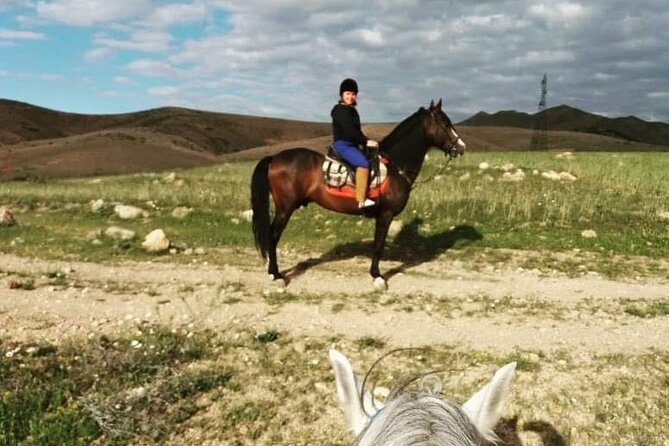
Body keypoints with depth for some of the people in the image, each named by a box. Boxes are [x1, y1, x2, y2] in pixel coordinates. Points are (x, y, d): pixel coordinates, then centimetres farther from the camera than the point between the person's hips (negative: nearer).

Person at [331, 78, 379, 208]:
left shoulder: (352, 110, 18)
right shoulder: (340, 110, -10)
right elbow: (349, 130, -19)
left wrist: (367, 141, 8)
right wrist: (366, 142, -18)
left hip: (353, 145, 10)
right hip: (342, 145, -10)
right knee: (363, 163, -28)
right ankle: (361, 200, -31)